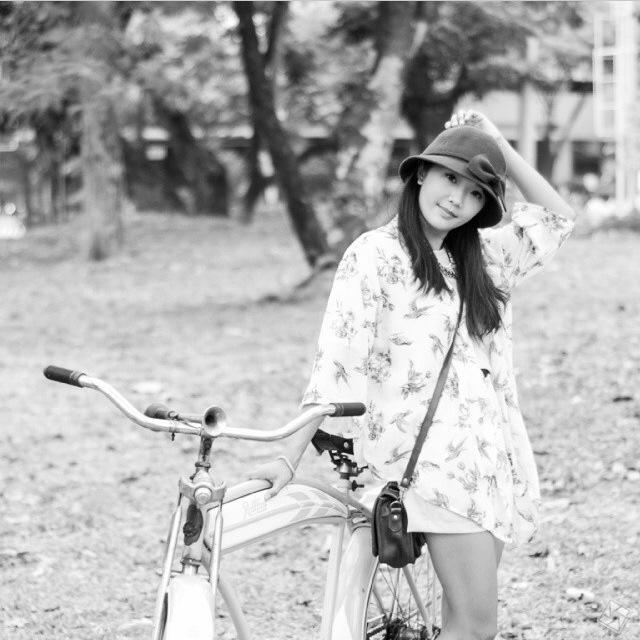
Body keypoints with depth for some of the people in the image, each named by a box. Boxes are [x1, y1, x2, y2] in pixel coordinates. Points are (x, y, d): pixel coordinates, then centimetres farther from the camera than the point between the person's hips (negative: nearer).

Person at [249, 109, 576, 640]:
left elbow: (558, 217, 18)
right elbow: (336, 362, -11)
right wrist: (290, 459, -16)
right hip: (434, 453, -7)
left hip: (493, 451, 7)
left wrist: (501, 146, 8)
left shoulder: (482, 256, 14)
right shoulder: (375, 254, -5)